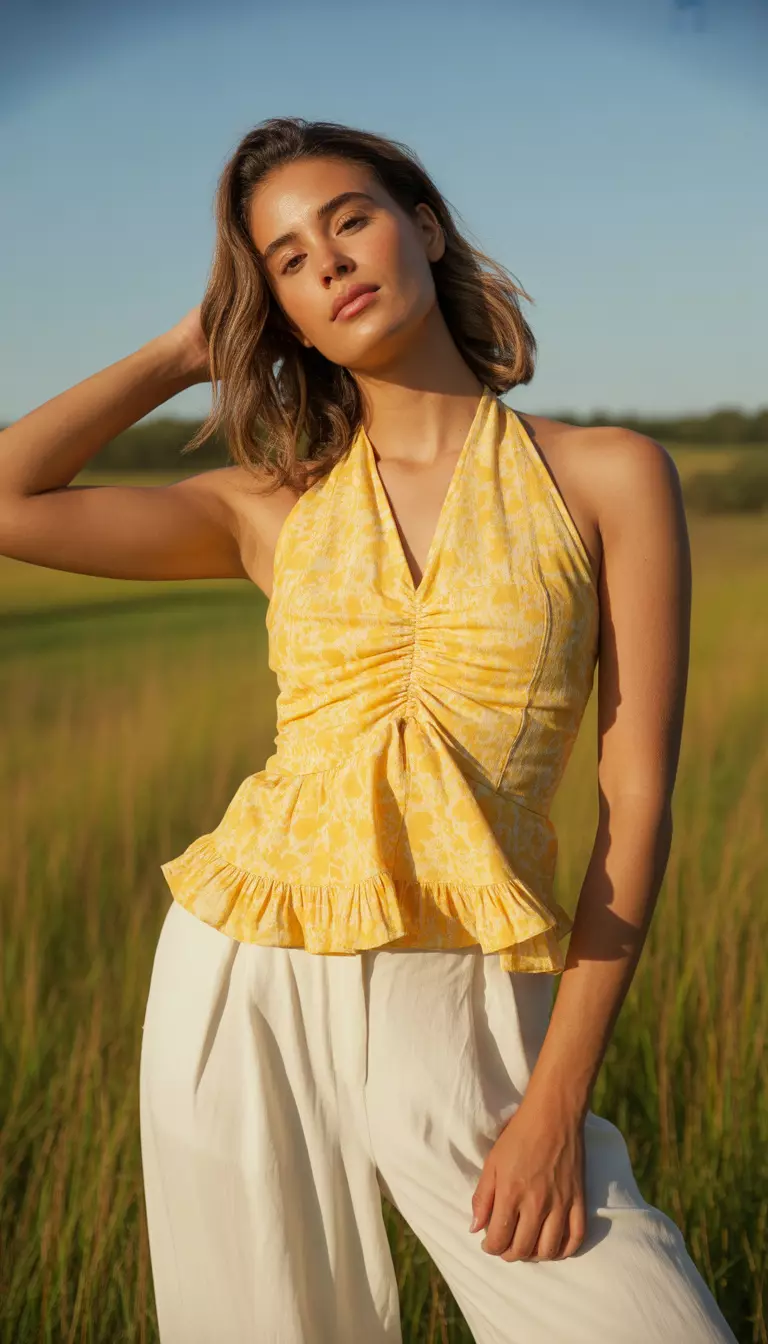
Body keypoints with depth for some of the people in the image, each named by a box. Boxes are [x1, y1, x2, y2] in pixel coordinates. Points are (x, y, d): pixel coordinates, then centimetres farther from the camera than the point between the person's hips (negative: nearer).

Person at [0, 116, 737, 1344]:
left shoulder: (607, 478, 1)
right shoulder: (275, 509, 8)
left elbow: (637, 798, -3)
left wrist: (560, 1099, -9)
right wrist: (185, 351, 8)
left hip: (464, 1009, -2)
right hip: (246, 982, 2)